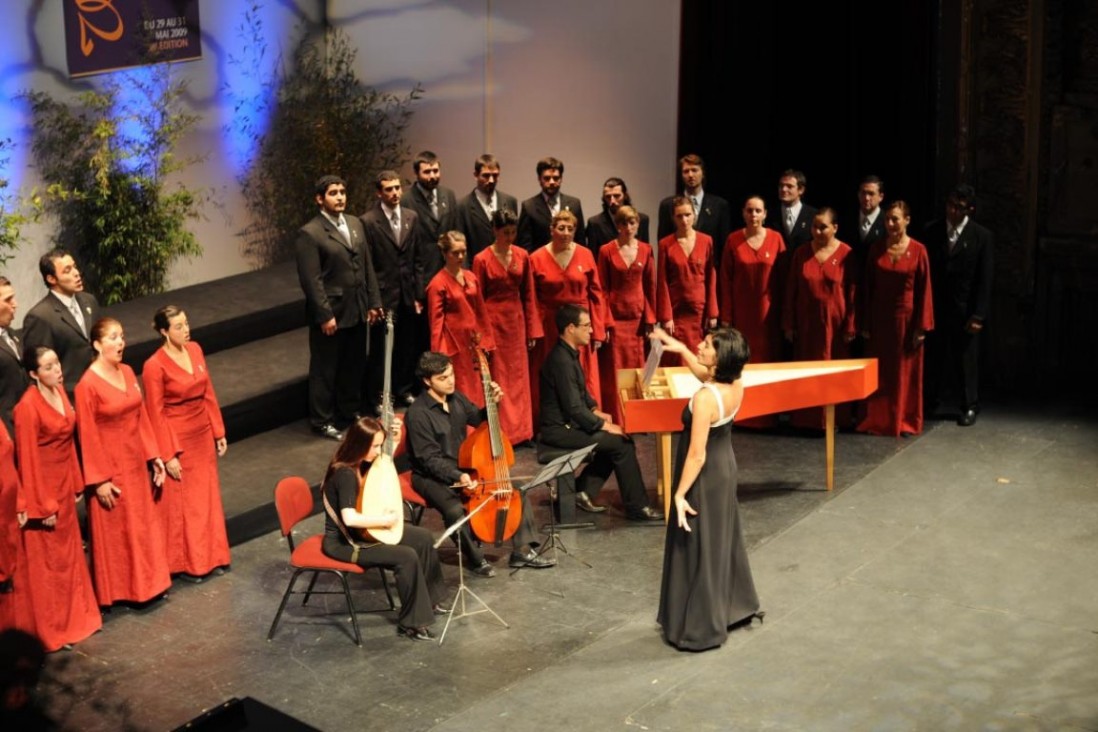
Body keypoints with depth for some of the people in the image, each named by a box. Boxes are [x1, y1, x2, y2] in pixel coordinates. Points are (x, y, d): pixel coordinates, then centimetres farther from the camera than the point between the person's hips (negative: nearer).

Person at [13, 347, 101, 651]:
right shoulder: (28, 407, -23)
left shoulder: (59, 391, 1)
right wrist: (43, 507, -17)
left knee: (69, 553, 19)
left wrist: (76, 484, 11)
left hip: (64, 484, 8)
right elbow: (27, 460, -20)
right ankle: (50, 631, 19)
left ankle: (75, 617, 34)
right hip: (42, 487, -8)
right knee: (46, 561, 6)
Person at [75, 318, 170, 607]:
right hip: (109, 466, -7)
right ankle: (118, 591, 19)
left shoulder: (127, 372, 4)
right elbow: (88, 437, -16)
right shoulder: (88, 385, -19)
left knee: (142, 524, 16)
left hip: (135, 462, 7)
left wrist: (154, 456, 9)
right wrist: (99, 480, -15)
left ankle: (146, 582, 29)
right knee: (114, 529, 6)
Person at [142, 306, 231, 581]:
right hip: (177, 438, -6)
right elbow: (156, 414, -15)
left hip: (203, 435, 6)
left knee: (207, 496, 16)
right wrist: (168, 455, -15)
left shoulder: (195, 350, 1)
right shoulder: (155, 366, -19)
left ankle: (210, 556, 30)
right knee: (181, 501, 7)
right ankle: (184, 563, 21)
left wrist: (219, 432, 9)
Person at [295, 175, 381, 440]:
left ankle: (350, 410, 34)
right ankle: (322, 420, 19)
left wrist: (373, 301, 8)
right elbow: (312, 280, -16)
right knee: (325, 369, 6)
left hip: (357, 311, 7)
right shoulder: (309, 234, -13)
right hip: (330, 314, -7)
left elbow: (367, 266, 12)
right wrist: (325, 315, -18)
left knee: (354, 365, 17)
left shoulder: (355, 224, 9)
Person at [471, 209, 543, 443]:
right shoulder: (482, 259, -8)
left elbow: (528, 295, 7)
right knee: (497, 378, 2)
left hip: (516, 321, 4)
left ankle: (520, 431, 17)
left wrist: (532, 329, 5)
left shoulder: (523, 256, 3)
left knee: (519, 377, 8)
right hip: (493, 321, -4)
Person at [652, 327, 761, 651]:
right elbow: (706, 374, 18)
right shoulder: (736, 385, -8)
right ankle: (736, 607, 40)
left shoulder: (705, 398, -31)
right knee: (724, 540, 24)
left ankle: (700, 630, 15)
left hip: (704, 478, -8)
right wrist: (680, 349, 12)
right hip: (725, 468, 8)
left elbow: (697, 456, -27)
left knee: (698, 549, 5)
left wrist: (680, 494, -19)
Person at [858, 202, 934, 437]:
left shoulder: (918, 250, -7)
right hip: (879, 318, 3)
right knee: (879, 372, 8)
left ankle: (905, 421, 18)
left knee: (906, 372, 7)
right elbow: (867, 288, 4)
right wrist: (865, 323, 1)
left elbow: (924, 290, -7)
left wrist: (922, 327, -10)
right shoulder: (876, 249, 1)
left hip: (906, 318, -2)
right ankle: (876, 421, 18)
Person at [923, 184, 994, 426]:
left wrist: (978, 315, -11)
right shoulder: (932, 231, 3)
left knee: (966, 358, 7)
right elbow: (926, 271, 3)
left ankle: (969, 406, 20)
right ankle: (930, 400, 24)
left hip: (964, 310, -2)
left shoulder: (982, 237, -5)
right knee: (935, 356, 10)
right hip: (935, 307, 2)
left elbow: (985, 279, -6)